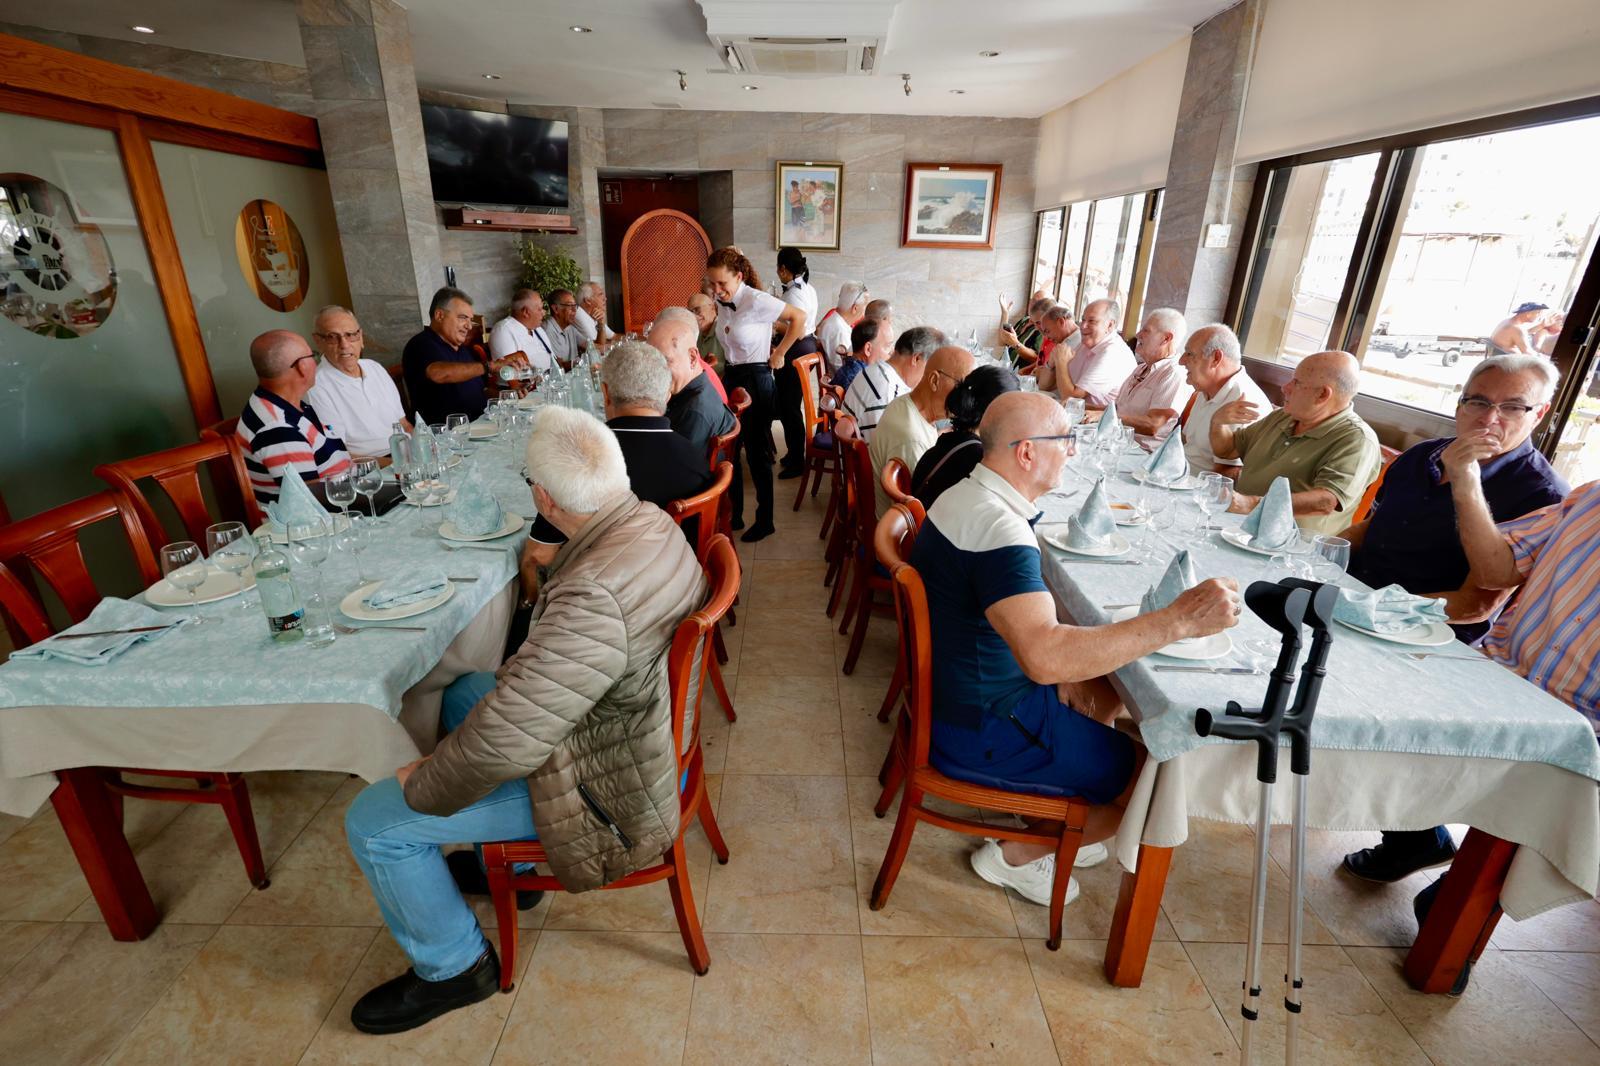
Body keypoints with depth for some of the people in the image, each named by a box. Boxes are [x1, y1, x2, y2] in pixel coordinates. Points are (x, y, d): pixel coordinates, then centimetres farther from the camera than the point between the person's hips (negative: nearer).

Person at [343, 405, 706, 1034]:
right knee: (463, 694, 25)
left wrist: (423, 788, -15)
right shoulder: (652, 520, -8)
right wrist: (551, 571, 15)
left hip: (606, 784, -9)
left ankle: (454, 968, 25)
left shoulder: (593, 597, -39)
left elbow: (501, 744, -34)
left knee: (373, 822, -2)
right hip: (645, 727, 9)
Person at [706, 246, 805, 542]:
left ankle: (765, 521, 14)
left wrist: (778, 354, -10)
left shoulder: (757, 301, -17)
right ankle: (734, 514, 25)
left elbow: (797, 318, -16)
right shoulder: (722, 301, 4)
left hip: (755, 379, -7)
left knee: (756, 451, 0)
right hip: (730, 376, 7)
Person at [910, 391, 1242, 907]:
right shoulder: (998, 528, -30)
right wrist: (1179, 619, -36)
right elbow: (1045, 656, -42)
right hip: (977, 732, -9)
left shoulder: (967, 494, 2)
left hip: (954, 689, 9)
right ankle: (1018, 856, 18)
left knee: (1104, 688, 24)